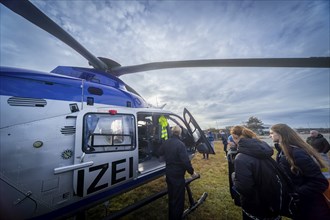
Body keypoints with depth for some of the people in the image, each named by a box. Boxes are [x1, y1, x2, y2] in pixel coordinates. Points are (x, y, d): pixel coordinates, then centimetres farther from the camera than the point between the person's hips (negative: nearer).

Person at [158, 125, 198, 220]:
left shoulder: (166, 142, -2)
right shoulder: (180, 144, -25)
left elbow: (160, 153, 14)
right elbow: (185, 160, -25)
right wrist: (192, 172, -10)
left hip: (168, 173, 8)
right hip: (178, 174, -7)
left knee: (171, 196, 26)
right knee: (178, 198, 12)